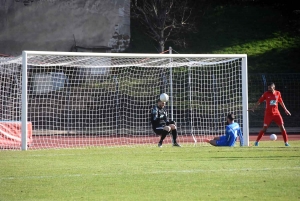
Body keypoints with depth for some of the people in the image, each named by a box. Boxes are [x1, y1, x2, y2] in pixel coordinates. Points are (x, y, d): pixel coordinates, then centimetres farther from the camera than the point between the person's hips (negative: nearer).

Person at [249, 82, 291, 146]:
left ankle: (286, 142, 3)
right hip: (268, 114, -2)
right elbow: (259, 101, 0)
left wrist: (285, 109, 23)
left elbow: (281, 102, 18)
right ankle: (257, 141, 8)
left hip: (276, 113, 2)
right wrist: (254, 108, -9)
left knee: (282, 127, -4)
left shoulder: (278, 93, 4)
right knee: (264, 128, -3)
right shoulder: (266, 94, -3)